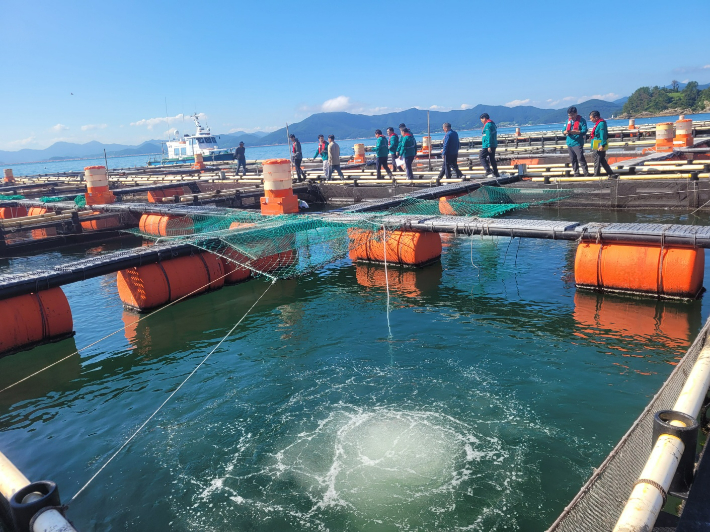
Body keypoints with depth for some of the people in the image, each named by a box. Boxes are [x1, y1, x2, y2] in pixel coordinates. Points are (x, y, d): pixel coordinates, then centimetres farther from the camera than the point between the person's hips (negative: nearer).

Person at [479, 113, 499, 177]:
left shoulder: (487, 125, -14)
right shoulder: (493, 124, 18)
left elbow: (489, 136, -21)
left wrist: (489, 146, -24)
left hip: (487, 145, -10)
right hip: (493, 145, 10)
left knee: (481, 156, -2)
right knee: (492, 158, 13)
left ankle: (488, 170, -14)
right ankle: (496, 173, 14)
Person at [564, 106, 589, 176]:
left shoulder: (581, 120, -6)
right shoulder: (568, 120, 12)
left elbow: (584, 131, -14)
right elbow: (564, 130, 12)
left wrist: (573, 132, -24)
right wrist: (566, 132, -14)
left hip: (578, 143, -6)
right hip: (569, 143, 6)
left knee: (580, 158, -12)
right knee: (572, 159, 9)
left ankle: (586, 172, -6)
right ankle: (576, 172, 17)